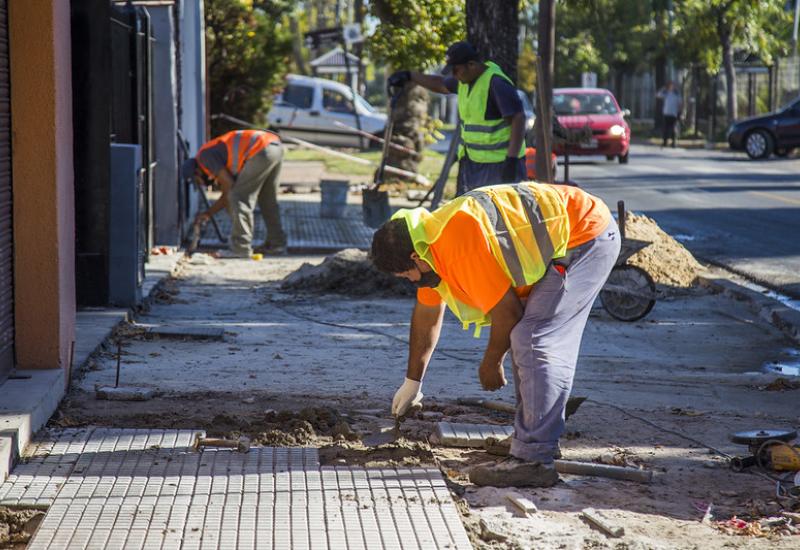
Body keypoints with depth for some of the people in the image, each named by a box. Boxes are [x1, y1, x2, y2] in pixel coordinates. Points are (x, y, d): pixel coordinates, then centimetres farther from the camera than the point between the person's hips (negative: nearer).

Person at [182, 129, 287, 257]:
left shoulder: (204, 156, 4)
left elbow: (229, 184, -3)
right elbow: (228, 193, 36)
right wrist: (208, 213, 39)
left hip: (261, 151, -10)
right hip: (276, 147, 10)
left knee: (239, 198, -2)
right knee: (267, 199, 21)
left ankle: (241, 247, -2)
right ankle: (276, 244, 25)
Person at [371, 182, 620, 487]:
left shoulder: (459, 246, -26)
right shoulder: (430, 239, 7)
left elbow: (506, 308, -19)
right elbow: (427, 313, 21)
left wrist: (491, 363, 0)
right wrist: (412, 382, 30)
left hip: (587, 236, -11)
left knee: (535, 343, -17)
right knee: (525, 339, 15)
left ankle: (533, 460, -19)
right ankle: (538, 439, 22)